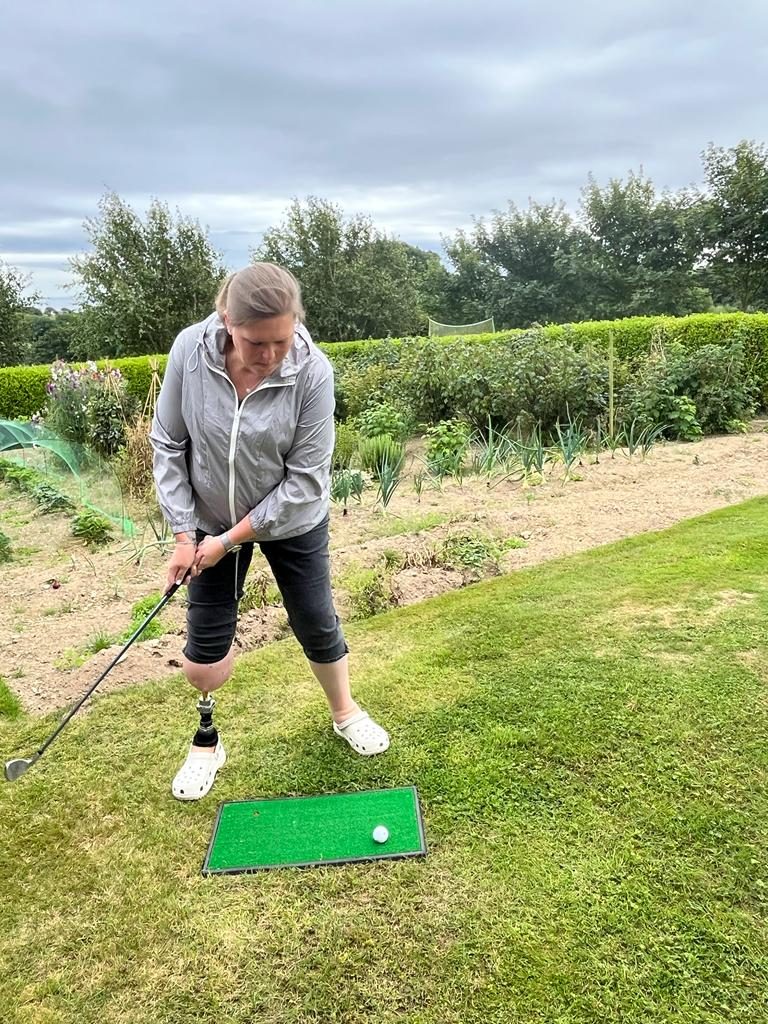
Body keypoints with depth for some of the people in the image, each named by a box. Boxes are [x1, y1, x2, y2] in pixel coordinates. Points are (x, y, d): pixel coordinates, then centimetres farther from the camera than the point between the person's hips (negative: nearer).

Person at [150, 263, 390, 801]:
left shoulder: (312, 370, -27)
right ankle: (207, 741, 32)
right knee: (205, 641, 6)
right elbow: (168, 444, -9)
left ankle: (346, 713, 39)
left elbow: (305, 479, -21)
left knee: (317, 623, 10)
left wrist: (232, 538, -17)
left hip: (293, 521, -1)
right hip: (211, 519, 2)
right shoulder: (189, 349, -21)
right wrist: (184, 533, -10)